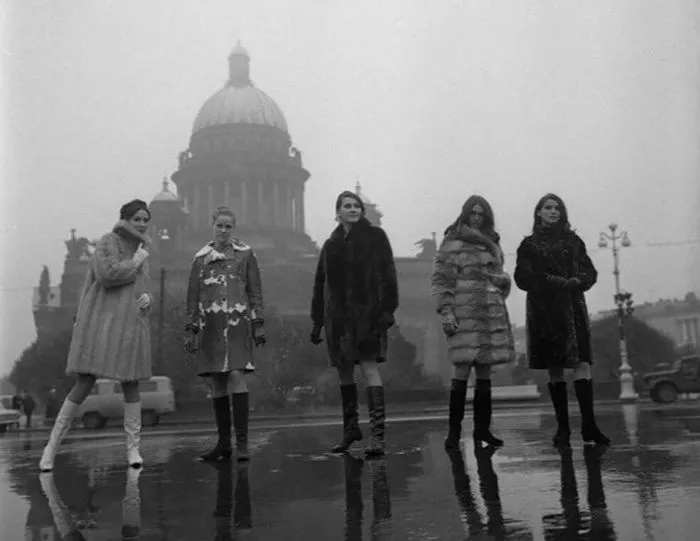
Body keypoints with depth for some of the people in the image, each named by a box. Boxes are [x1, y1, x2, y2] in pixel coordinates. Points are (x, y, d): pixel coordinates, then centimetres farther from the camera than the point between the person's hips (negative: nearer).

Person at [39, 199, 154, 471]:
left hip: (131, 326, 6)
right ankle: (52, 444, 6)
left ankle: (133, 448, 11)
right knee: (85, 384, -6)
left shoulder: (140, 250, 17)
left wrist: (147, 299, 1)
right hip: (102, 323, -6)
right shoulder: (108, 243, -4)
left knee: (130, 384, 4)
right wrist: (135, 262, -9)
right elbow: (108, 275, -21)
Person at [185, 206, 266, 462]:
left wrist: (258, 324, 0)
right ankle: (223, 443, 14)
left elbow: (255, 290, 7)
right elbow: (192, 296, 13)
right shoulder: (201, 258, 12)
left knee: (237, 376, -14)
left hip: (237, 323, -2)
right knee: (217, 384, 5)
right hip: (210, 326, 3)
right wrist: (190, 330, 7)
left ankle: (242, 442, -9)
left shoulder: (245, 254, 8)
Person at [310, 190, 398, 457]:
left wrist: (386, 310, -15)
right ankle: (351, 427, 25)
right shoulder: (331, 245, 15)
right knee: (344, 370, 10)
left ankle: (377, 434, -12)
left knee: (370, 367, -11)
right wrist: (317, 321, 13)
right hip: (338, 315, 5)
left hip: (367, 312, -5)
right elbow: (320, 284, 16)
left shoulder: (375, 236, 3)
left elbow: (387, 275, -4)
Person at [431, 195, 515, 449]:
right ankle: (453, 430, -2)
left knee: (485, 372, 8)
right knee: (461, 373, -9)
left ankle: (482, 428, 15)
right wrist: (446, 310, -15)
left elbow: (501, 276, 28)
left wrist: (500, 280, 5)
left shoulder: (492, 244, 18)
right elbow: (440, 278, -6)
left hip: (492, 315, 6)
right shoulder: (452, 243, 0)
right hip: (464, 315, -6)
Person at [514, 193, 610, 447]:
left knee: (582, 363, -11)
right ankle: (562, 428, 6)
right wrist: (552, 281, -14)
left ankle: (589, 426, -10)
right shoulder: (529, 245, 10)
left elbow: (590, 273, 10)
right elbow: (522, 277, -2)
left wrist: (576, 281, -11)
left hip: (572, 307, 1)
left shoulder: (573, 241, 16)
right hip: (543, 310, -1)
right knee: (554, 370, 0)